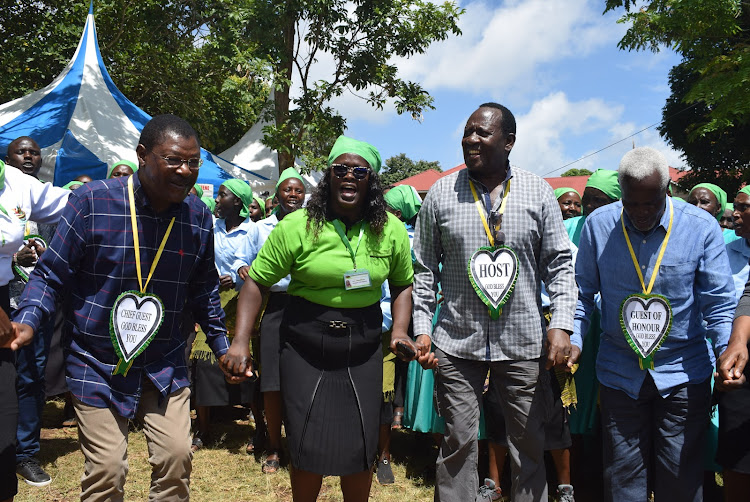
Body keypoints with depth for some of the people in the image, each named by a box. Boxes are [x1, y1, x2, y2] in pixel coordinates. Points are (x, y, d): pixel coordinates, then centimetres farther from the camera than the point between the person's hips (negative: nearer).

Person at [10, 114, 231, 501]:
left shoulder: (198, 216, -3)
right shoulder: (92, 201, -14)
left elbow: (203, 288, 9)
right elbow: (51, 274, -6)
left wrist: (222, 347, 10)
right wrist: (27, 320, -23)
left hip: (165, 364, 3)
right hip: (97, 363, -3)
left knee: (176, 457, 5)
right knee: (106, 470, 3)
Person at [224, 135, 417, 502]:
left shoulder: (391, 230, -1)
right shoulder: (297, 226, -9)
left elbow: (402, 285, 11)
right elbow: (256, 282, -7)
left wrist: (400, 331, -4)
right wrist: (240, 341, -16)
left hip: (363, 348, 2)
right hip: (305, 346, -2)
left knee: (360, 448, 9)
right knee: (308, 448, 6)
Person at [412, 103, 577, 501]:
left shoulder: (539, 193, 3)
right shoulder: (440, 194, 2)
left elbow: (559, 264, 4)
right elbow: (424, 269, 5)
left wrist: (562, 324, -7)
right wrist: (422, 328, -1)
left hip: (524, 344, 1)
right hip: (456, 342, 0)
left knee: (530, 445, 12)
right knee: (458, 443, 9)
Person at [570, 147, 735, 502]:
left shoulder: (702, 227, -8)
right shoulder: (598, 224, -6)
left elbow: (719, 303, -5)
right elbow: (583, 291, 1)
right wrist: (573, 339, -12)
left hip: (682, 374, 0)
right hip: (619, 373, 1)